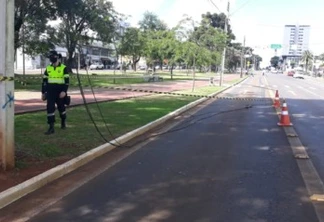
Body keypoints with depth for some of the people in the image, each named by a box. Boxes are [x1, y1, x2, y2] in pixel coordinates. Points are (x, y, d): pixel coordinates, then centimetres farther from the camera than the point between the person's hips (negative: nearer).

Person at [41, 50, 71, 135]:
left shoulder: (64, 68, -5)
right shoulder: (48, 68, 8)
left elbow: (67, 81, -10)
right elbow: (44, 81, 12)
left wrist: (64, 91, -21)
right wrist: (43, 92, 10)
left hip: (60, 92, -3)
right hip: (50, 92, 3)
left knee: (61, 107, 11)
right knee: (50, 108, -7)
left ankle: (63, 122, 36)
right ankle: (51, 127, -6)